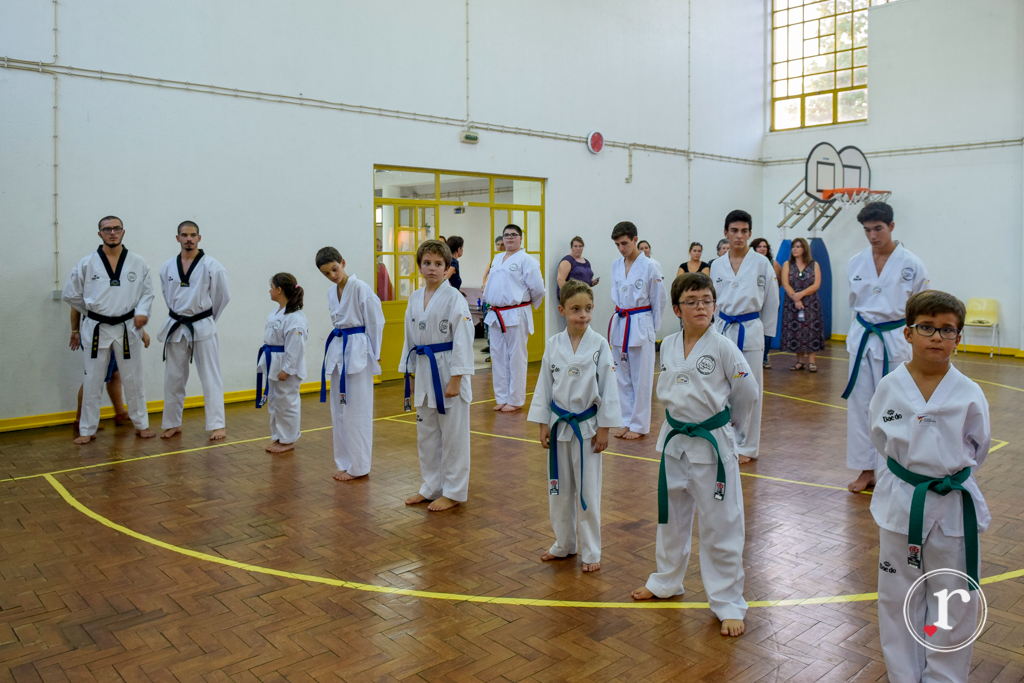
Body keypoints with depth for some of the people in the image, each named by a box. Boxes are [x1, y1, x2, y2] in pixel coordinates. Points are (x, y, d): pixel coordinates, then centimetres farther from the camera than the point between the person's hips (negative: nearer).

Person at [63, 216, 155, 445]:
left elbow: (147, 292, 5)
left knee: (133, 379, 9)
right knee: (92, 381, 5)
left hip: (127, 327, 0)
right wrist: (92, 312, 9)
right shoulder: (87, 264, -2)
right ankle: (87, 430, 16)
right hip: (97, 329, 0)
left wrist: (142, 312, -12)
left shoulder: (138, 263, 0)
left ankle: (141, 424, 22)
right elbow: (70, 294, 8)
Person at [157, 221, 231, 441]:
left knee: (211, 378, -2)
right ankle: (173, 424, 24)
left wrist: (207, 318, 6)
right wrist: (180, 315, 15)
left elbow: (223, 296, -3)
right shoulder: (168, 267, 3)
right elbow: (167, 295, 17)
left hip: (203, 327, -4)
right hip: (176, 328, 4)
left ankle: (216, 425, 3)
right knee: (173, 379, 11)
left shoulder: (212, 266, -9)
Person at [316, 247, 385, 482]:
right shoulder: (332, 292, 11)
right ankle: (345, 462, 22)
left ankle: (358, 466, 7)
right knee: (339, 410, 11)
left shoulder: (360, 288, -12)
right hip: (337, 350, 8)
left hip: (358, 352, -8)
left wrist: (374, 355, -6)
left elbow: (376, 322, -10)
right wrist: (337, 350, 16)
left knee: (356, 411, -3)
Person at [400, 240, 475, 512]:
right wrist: (412, 375, 13)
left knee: (453, 435, 3)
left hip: (448, 372, -7)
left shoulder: (454, 299, -11)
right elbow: (411, 339, 14)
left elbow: (462, 340, -14)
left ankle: (454, 492, 16)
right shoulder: (415, 299, 8)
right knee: (426, 434, 15)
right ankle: (432, 486, 30)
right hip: (424, 372, 7)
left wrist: (455, 379, -17)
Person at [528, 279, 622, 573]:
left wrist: (604, 428, -7)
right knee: (559, 489, 14)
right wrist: (543, 425, 3)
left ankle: (590, 551, 21)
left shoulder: (599, 344, -8)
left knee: (588, 491, 5)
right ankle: (564, 544, 32)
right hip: (559, 424, 3)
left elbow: (608, 387, -6)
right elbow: (544, 385, 4)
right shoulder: (553, 344, -1)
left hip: (587, 425, -3)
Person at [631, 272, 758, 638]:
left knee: (720, 525, 2)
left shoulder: (723, 348, -15)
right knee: (671, 516, 20)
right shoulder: (668, 345, 0)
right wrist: (683, 419, 11)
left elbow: (748, 394, -6)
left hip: (713, 444, -5)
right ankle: (667, 580, 41)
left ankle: (728, 603, 18)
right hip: (675, 440, 5)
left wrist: (730, 427, 6)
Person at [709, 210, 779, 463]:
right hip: (723, 330, 3)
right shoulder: (717, 266, 6)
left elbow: (771, 302, 2)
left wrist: (762, 331, 3)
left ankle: (747, 447, 14)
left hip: (750, 331, -3)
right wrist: (719, 326, 13)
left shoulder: (762, 263, -3)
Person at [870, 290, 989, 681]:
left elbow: (977, 448, 6)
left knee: (953, 604, 12)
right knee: (899, 599, 13)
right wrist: (903, 480, 4)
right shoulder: (889, 388, -8)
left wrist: (949, 477, 3)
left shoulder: (969, 395, -10)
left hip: (954, 507, 0)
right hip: (901, 506, 1)